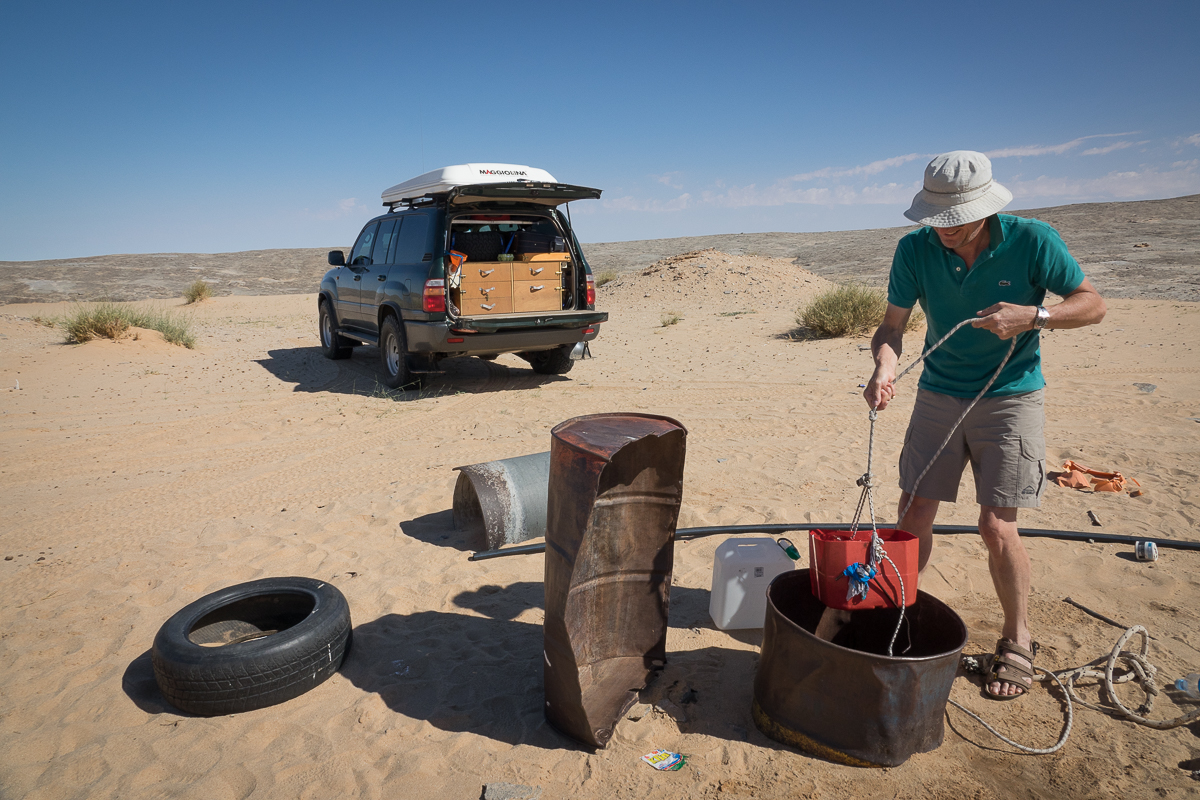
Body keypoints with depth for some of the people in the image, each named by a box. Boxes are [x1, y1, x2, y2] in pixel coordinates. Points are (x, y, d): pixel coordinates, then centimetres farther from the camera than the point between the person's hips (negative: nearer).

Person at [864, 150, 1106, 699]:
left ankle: (1017, 642, 15)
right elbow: (892, 325, -8)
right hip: (939, 395, 3)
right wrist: (884, 367, -29)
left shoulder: (1032, 241, -15)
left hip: (1009, 397, -2)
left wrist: (1033, 316, -25)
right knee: (914, 514, 3)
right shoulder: (915, 249, -10)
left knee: (996, 526, -7)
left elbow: (1092, 304, -6)